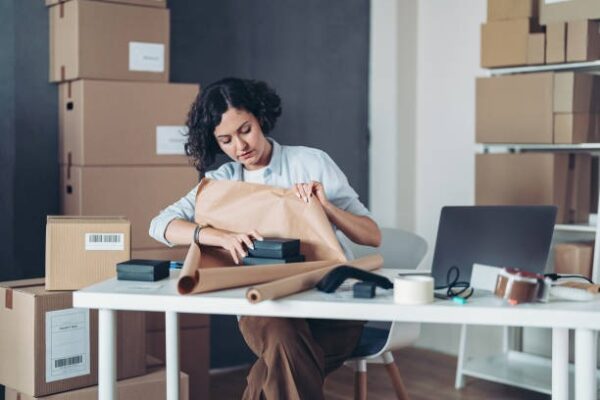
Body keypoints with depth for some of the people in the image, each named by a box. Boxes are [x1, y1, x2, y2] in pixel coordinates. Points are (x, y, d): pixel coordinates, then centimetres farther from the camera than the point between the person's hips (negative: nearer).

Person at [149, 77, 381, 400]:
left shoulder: (311, 162, 2)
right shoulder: (221, 181, 9)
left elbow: (373, 237, 2)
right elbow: (161, 225, -7)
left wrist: (325, 207, -17)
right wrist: (221, 236, -24)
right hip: (263, 306, 2)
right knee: (283, 336, -34)